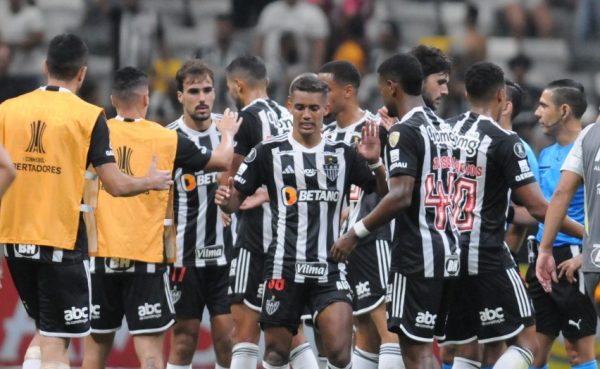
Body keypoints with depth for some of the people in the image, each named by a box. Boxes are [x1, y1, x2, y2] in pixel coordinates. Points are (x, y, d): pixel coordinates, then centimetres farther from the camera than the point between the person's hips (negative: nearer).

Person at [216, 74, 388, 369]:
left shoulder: (343, 155, 8)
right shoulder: (269, 152, 2)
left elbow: (386, 194, 12)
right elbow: (237, 198, 4)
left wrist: (375, 162, -6)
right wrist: (226, 200, -19)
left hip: (329, 271, 1)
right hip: (284, 267, -1)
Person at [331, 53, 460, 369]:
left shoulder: (404, 132, -13)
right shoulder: (442, 128, 14)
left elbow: (401, 197, -22)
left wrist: (356, 233, -17)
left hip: (416, 256, -9)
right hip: (447, 251, 9)